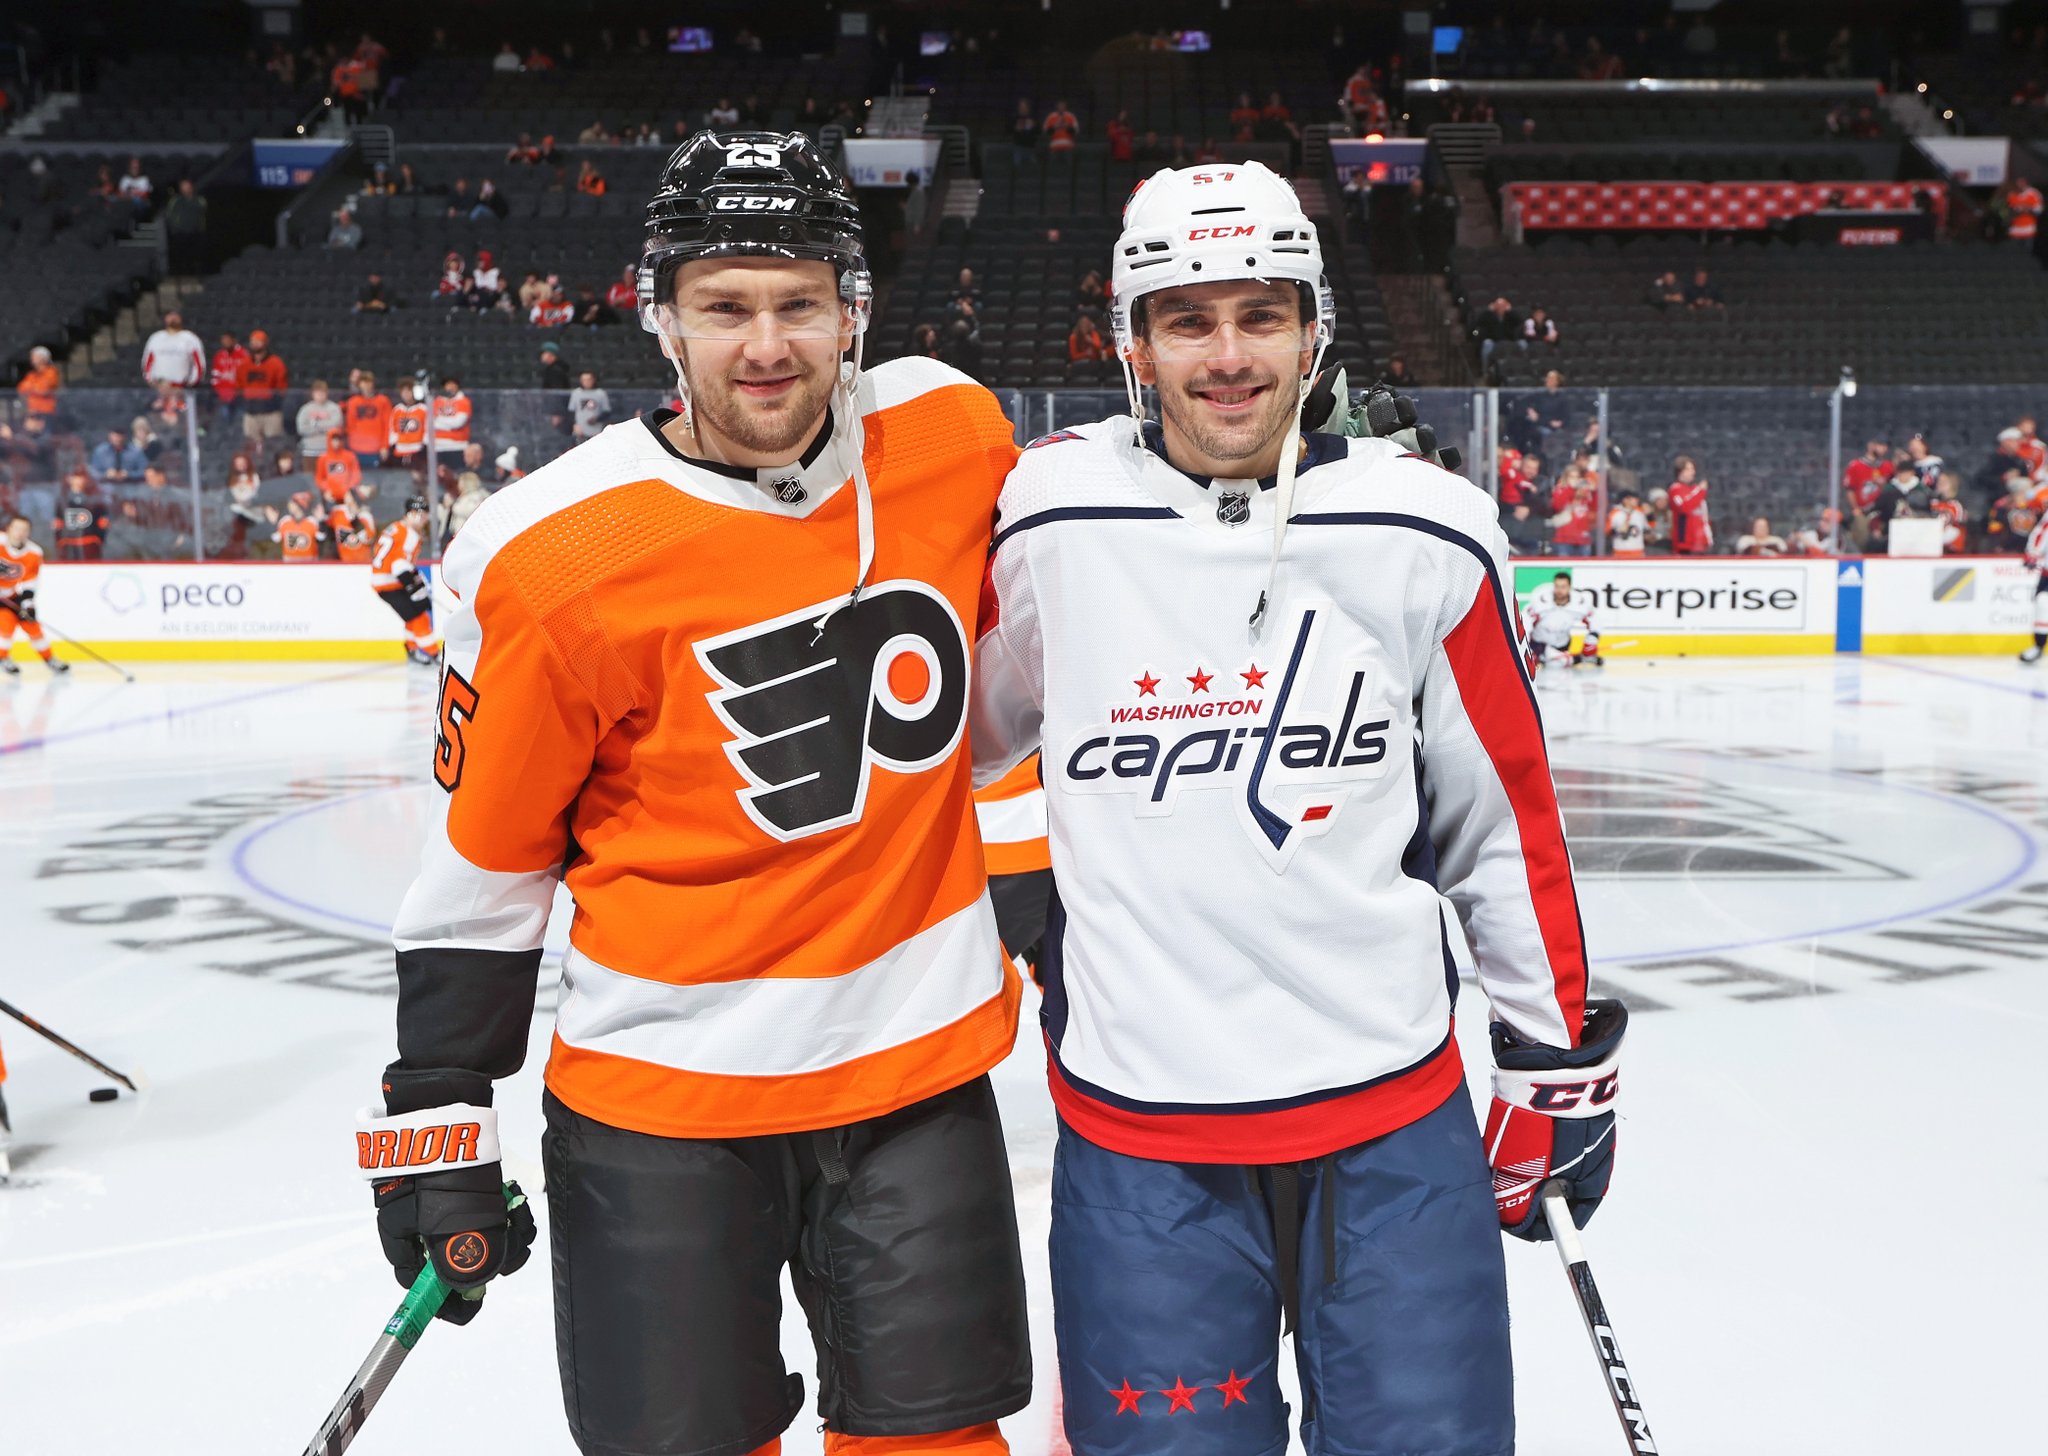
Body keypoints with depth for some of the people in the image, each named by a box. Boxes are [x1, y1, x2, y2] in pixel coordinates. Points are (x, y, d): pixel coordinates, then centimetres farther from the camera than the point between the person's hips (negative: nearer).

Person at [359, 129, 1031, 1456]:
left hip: (919, 1060, 3)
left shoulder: (954, 435, -6)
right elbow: (482, 856, -5)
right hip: (661, 1091, -2)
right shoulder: (554, 559, -16)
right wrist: (438, 1109, -2)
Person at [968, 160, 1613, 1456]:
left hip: (1395, 1119, 1)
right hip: (1137, 1134, 0)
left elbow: (1505, 817, 4)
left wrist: (1558, 1060, 8)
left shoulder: (1430, 538, -4)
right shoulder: (1046, 523, -7)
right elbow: (958, 734, 11)